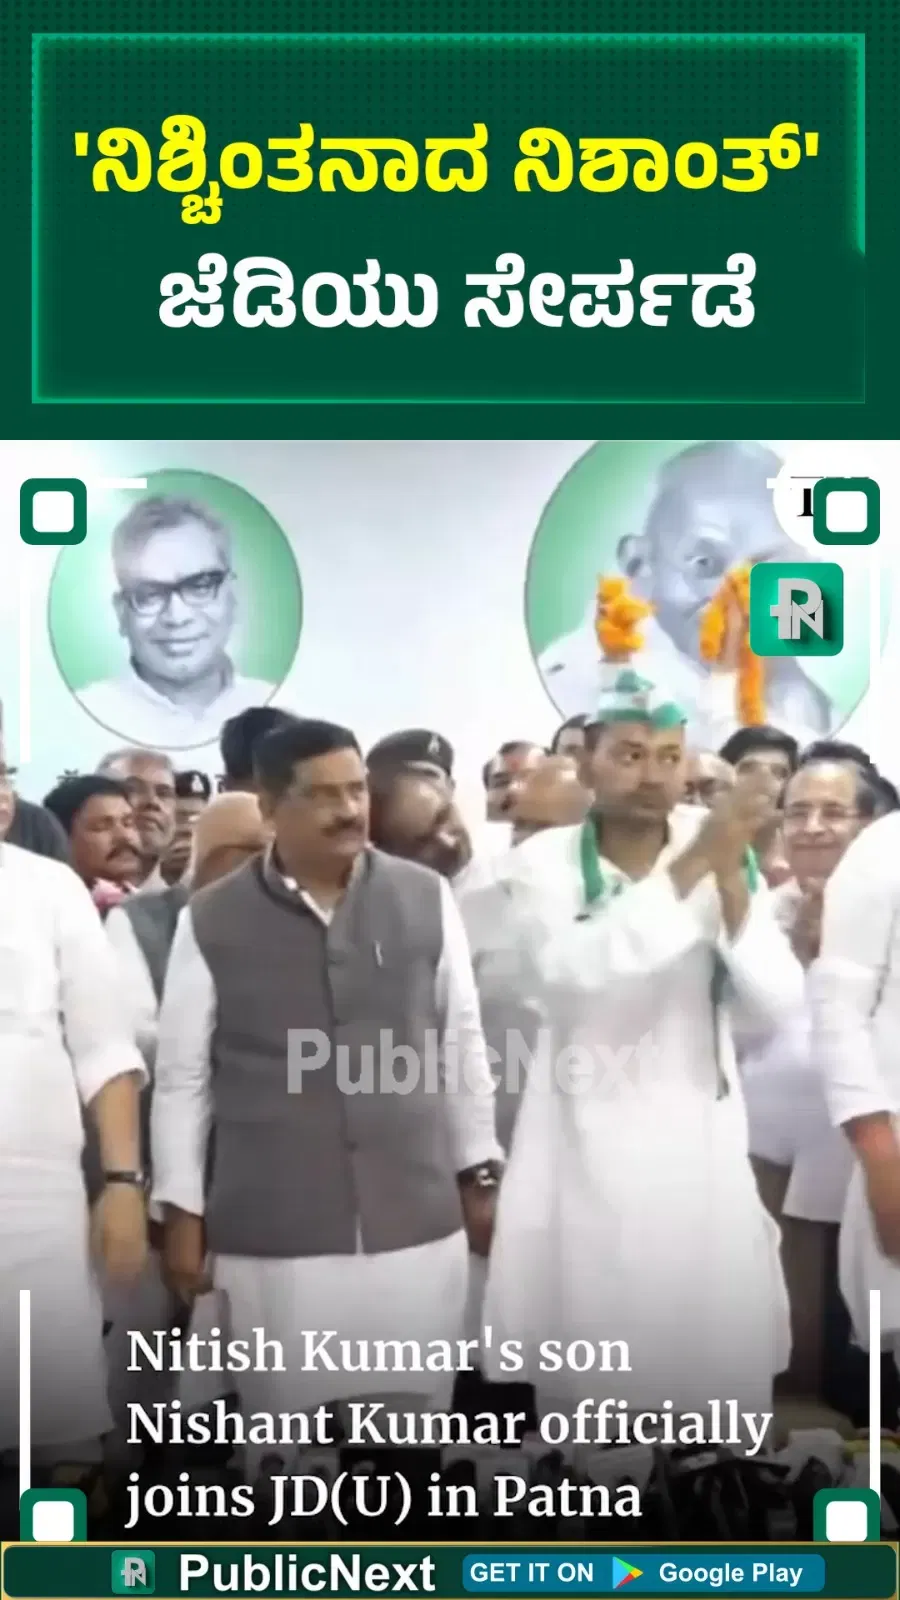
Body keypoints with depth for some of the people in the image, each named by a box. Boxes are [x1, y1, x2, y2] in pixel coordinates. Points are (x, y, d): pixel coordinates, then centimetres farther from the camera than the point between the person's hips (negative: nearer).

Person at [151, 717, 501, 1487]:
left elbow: (464, 1044, 7)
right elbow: (181, 1075, 3)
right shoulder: (211, 921, -2)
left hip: (418, 1223, 1)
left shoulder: (426, 898, 1)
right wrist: (182, 1212, 3)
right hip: (272, 1235, -1)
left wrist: (479, 1175, 9)